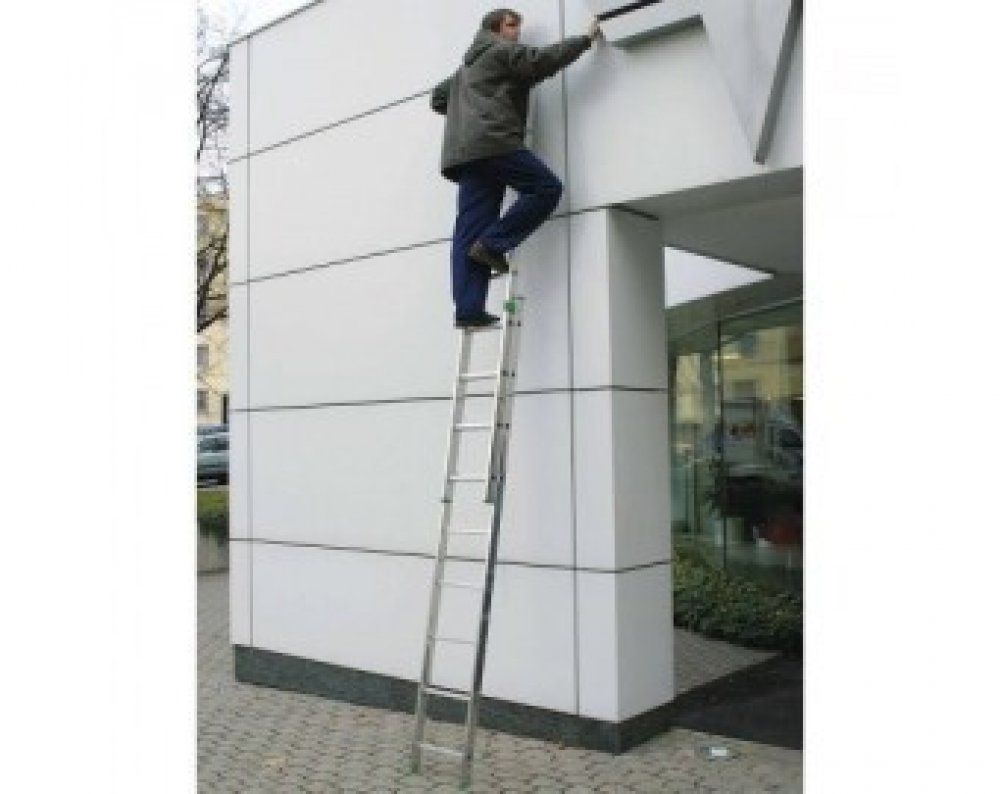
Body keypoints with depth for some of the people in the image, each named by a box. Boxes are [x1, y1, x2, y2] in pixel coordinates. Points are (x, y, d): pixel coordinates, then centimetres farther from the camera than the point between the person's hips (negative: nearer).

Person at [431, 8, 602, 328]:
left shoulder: (467, 65, 36)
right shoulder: (502, 50, 11)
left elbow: (438, 97, 43)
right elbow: (542, 60, -1)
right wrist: (586, 38, 7)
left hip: (462, 151, 8)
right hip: (493, 142, -8)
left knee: (470, 232, -3)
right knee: (546, 187, -7)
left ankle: (468, 309, -12)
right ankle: (492, 244, -16)